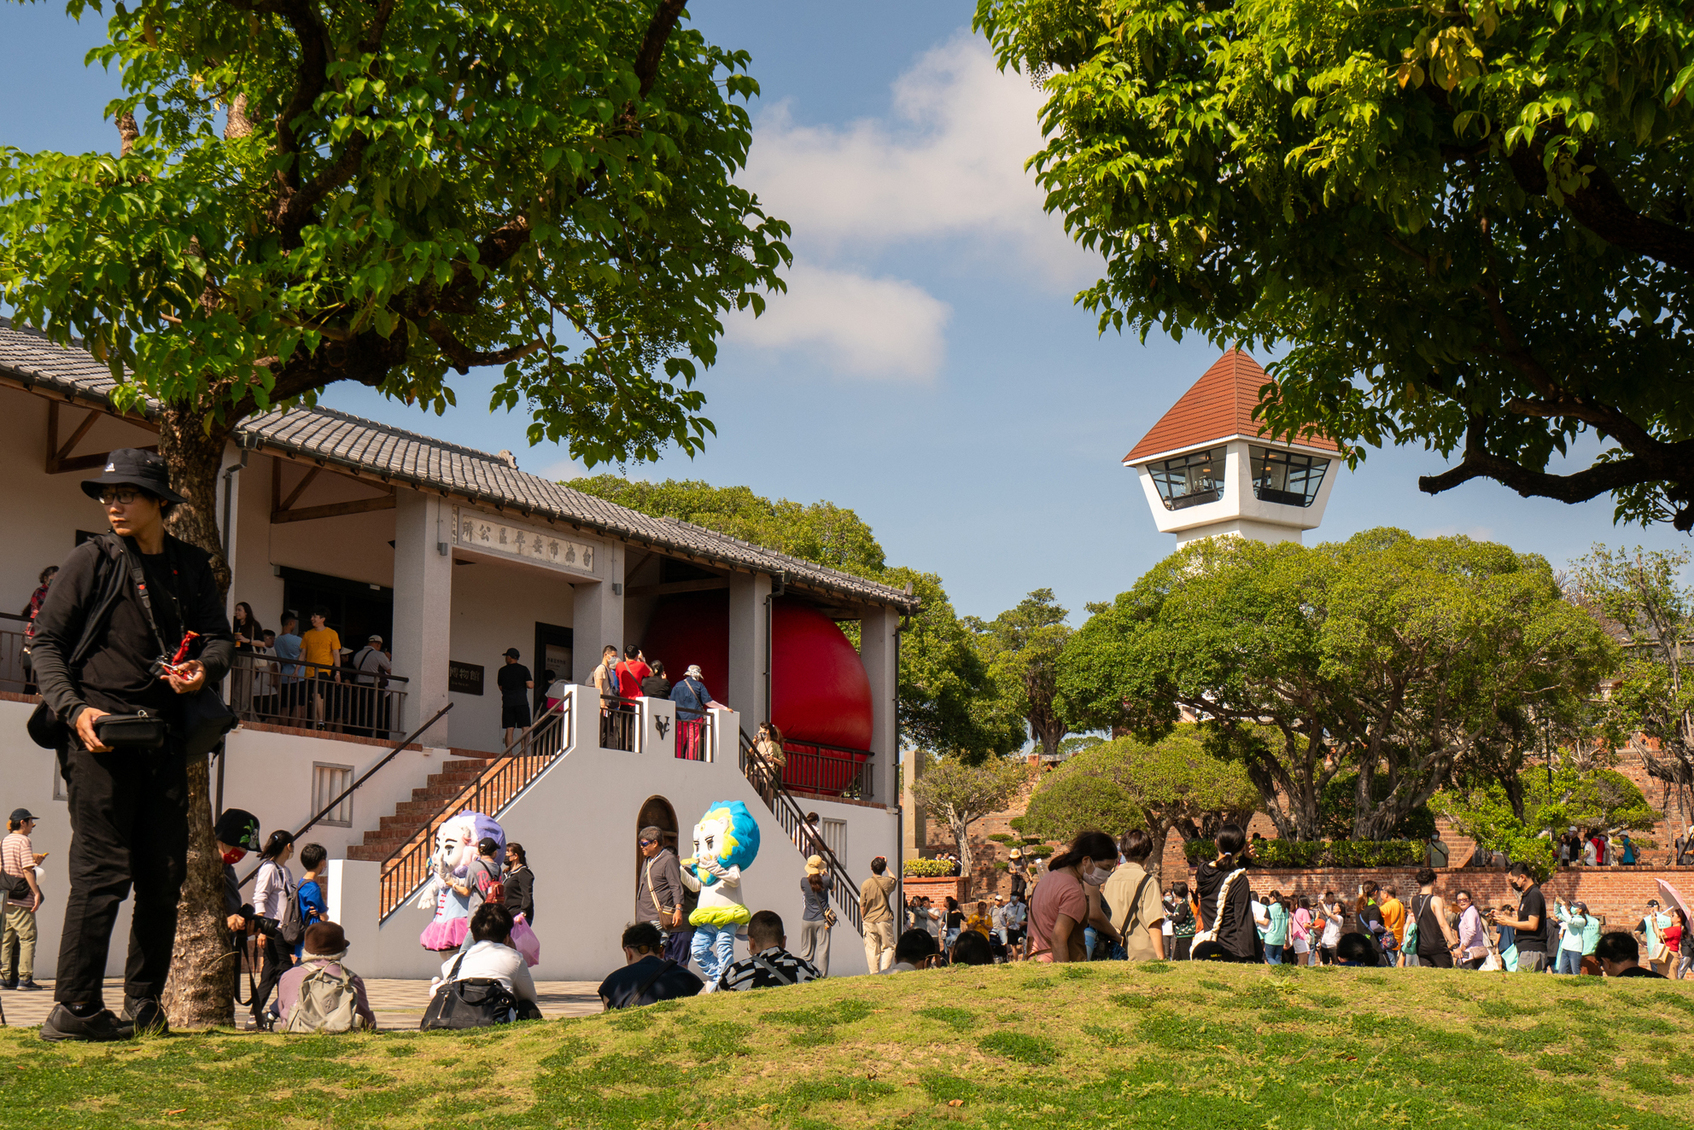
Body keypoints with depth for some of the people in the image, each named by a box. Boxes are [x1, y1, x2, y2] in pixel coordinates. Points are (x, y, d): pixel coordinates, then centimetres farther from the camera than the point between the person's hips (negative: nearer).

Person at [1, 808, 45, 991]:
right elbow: (27, 870, -15)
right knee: (27, 936, -4)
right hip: (21, 900, -8)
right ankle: (24, 979, -8)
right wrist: (36, 892, -14)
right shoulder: (23, 841, -9)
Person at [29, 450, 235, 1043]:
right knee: (102, 871, -9)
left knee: (164, 876, 7)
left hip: (166, 733, 5)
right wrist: (73, 710, -14)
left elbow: (218, 636, 14)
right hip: (100, 732, -5)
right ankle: (74, 1009, -5)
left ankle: (145, 1002, 17)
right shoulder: (91, 560, 1)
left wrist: (204, 669, -10)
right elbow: (45, 643, 0)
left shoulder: (191, 565, 14)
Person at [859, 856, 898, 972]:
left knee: (871, 949, 5)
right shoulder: (888, 882, -3)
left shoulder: (866, 883, -7)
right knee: (888, 947, 9)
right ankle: (885, 970, -4)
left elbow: (862, 905, -3)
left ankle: (874, 974, 5)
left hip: (869, 921, 0)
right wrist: (886, 866, 33)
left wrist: (863, 918, 13)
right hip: (884, 919, 0)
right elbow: (895, 881, 25)